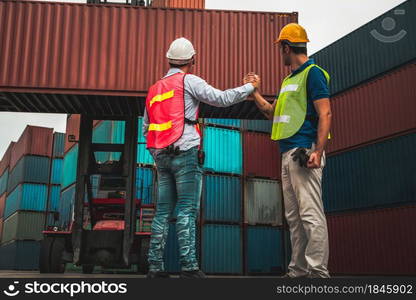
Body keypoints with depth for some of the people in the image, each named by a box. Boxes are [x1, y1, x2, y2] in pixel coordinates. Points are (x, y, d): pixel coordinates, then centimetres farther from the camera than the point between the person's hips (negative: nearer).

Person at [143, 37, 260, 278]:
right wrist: (251, 86, 7)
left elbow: (146, 128, 23)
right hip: (186, 152, -6)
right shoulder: (188, 80, 1)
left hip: (161, 156, 6)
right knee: (187, 210, -8)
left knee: (163, 211, 6)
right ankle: (189, 266, -11)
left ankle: (156, 266, 5)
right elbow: (222, 99, -5)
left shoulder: (154, 89, 21)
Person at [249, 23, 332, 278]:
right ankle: (298, 271, 16)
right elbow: (271, 112, 34)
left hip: (304, 152, -10)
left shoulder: (313, 73, -3)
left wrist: (318, 151, -22)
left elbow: (325, 114, -12)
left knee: (311, 214, -11)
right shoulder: (289, 80, 24)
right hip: (288, 154, 10)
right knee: (294, 217, 10)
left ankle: (318, 272, -8)